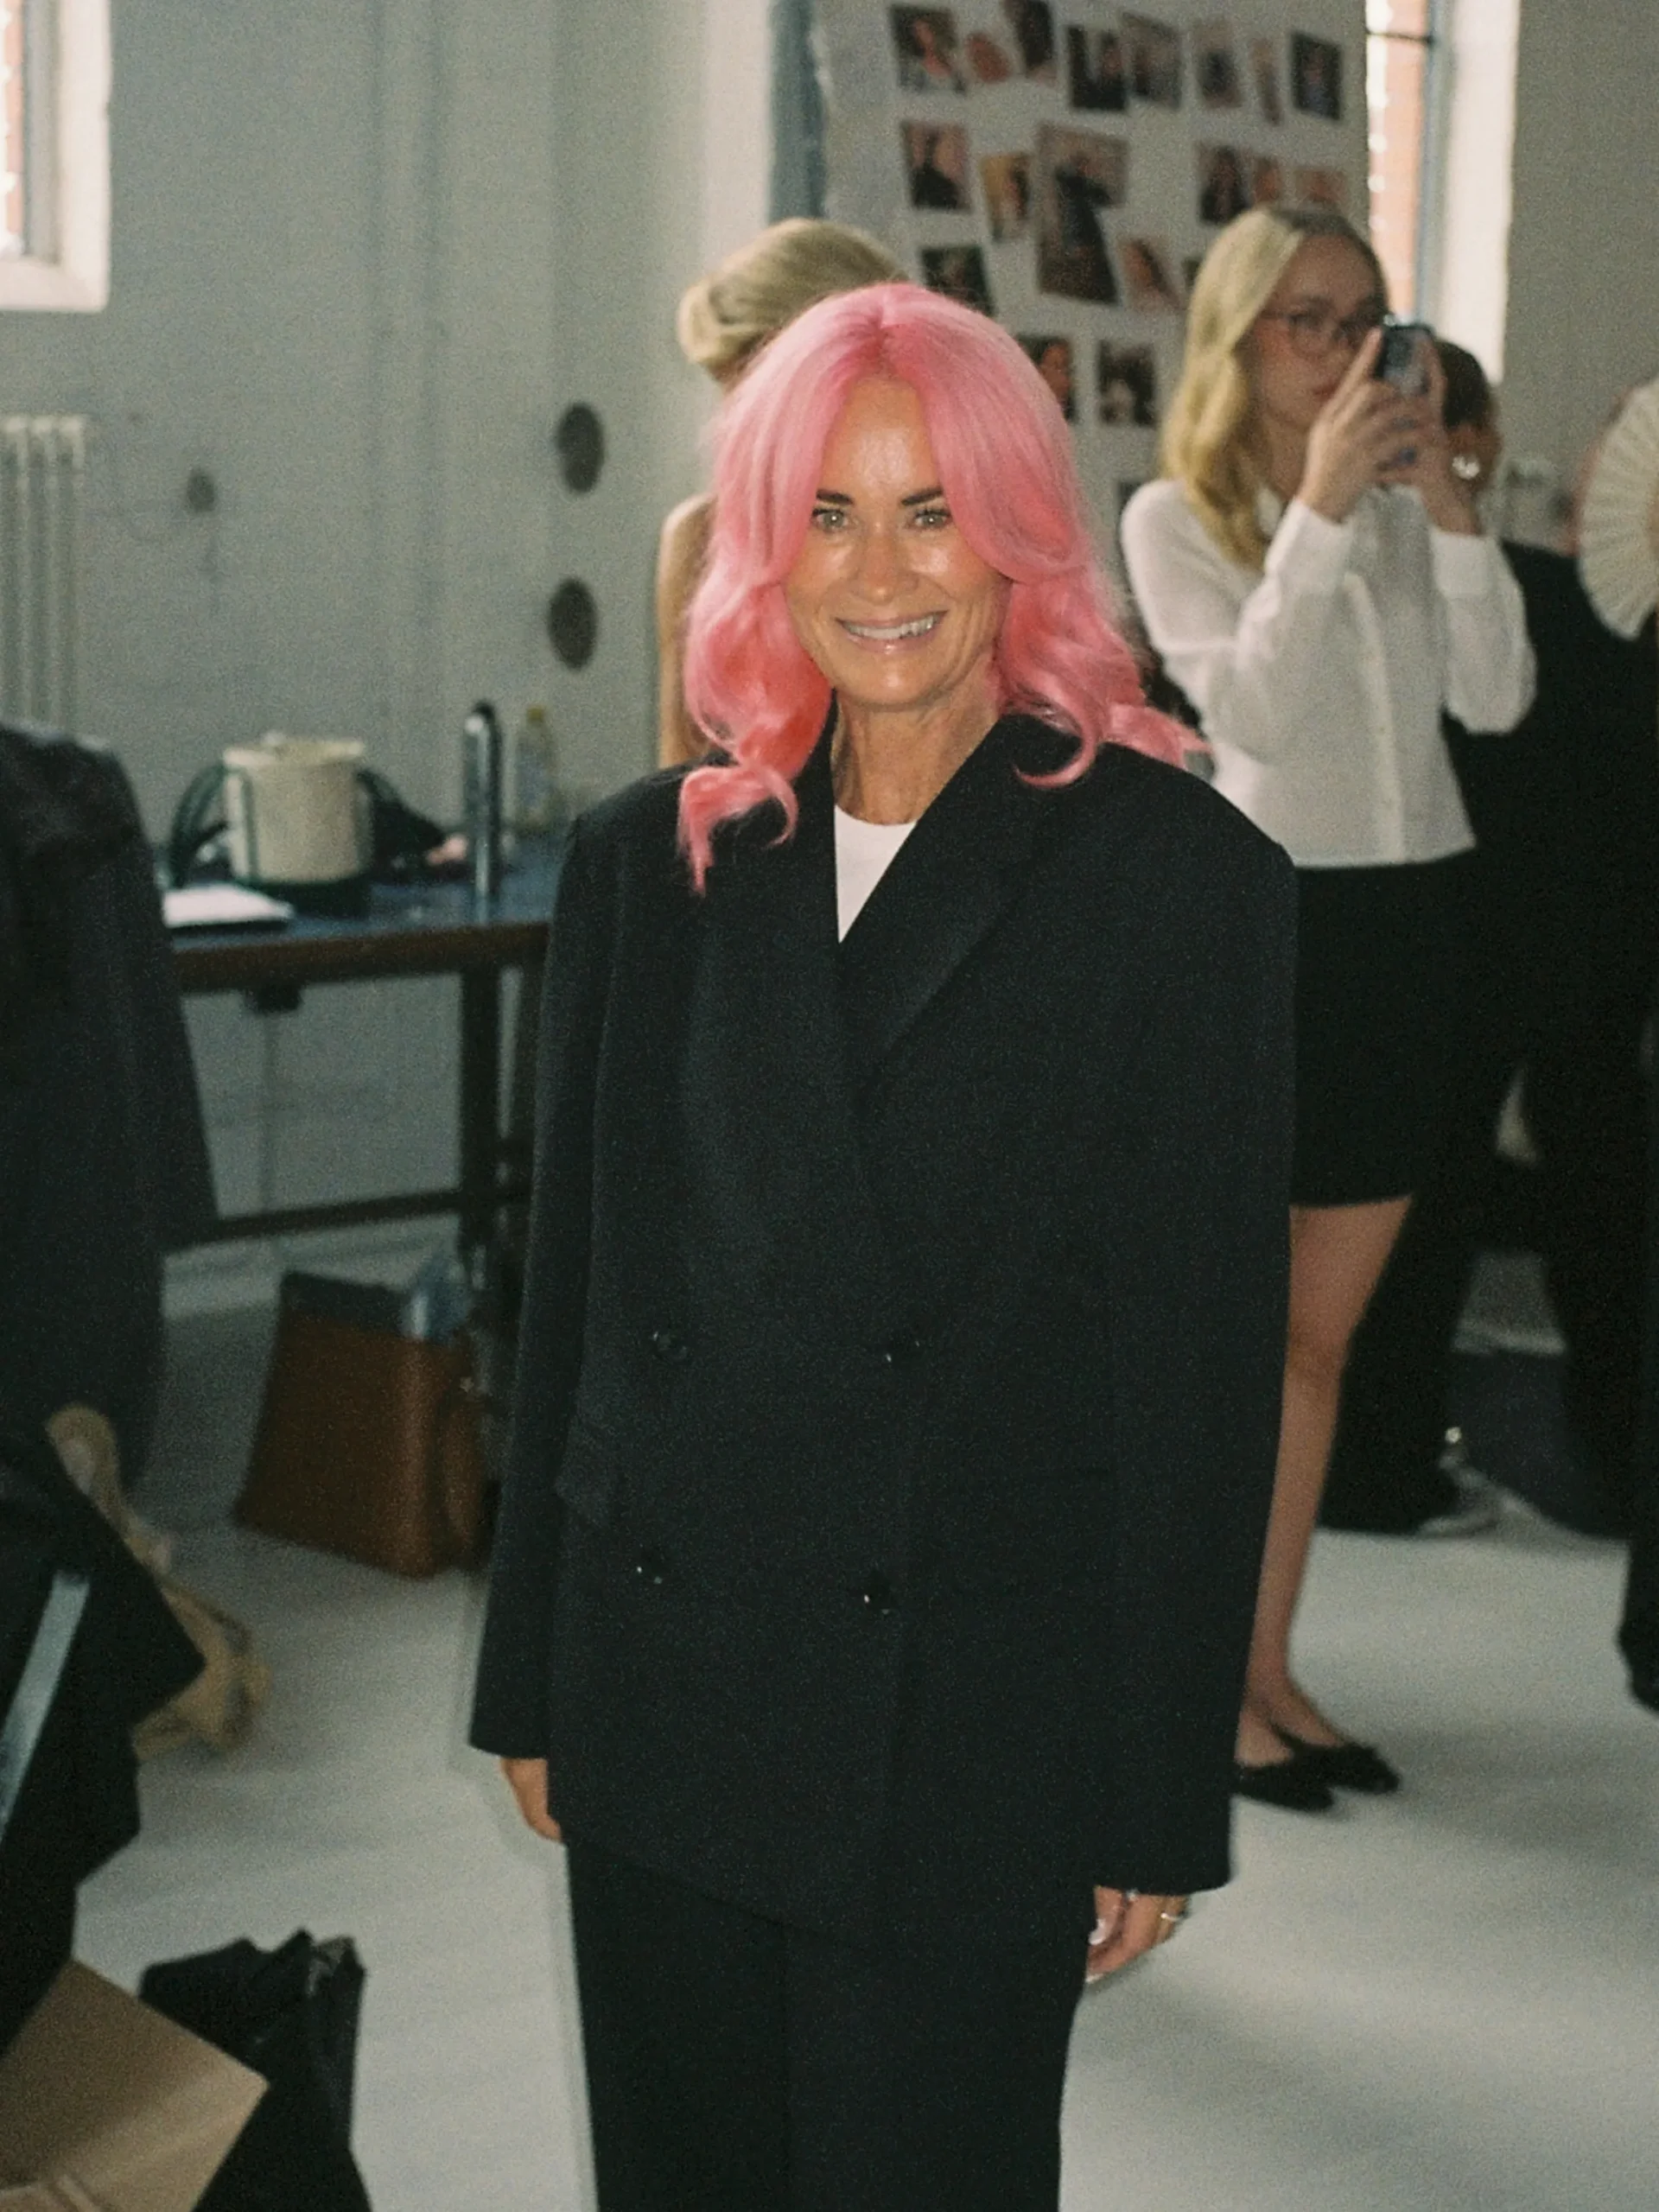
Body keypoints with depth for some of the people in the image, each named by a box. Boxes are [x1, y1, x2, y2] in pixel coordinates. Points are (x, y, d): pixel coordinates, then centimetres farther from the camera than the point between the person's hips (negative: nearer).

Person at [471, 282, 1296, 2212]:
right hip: (660, 1692, 4)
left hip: (974, 1726, -3)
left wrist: (1163, 1802, -6)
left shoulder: (1177, 874, -6)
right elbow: (573, 1284, 10)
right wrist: (530, 1683, 11)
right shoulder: (655, 860, 5)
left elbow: (1207, 1359, -6)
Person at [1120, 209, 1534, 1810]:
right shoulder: (1178, 515, -4)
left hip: (1413, 914, 5)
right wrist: (1321, 504, -20)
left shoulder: (1405, 509, 9)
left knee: (1324, 1331, 11)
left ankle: (1271, 1663, 21)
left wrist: (1445, 504, -11)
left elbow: (1496, 699, -2)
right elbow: (1255, 709, -18)